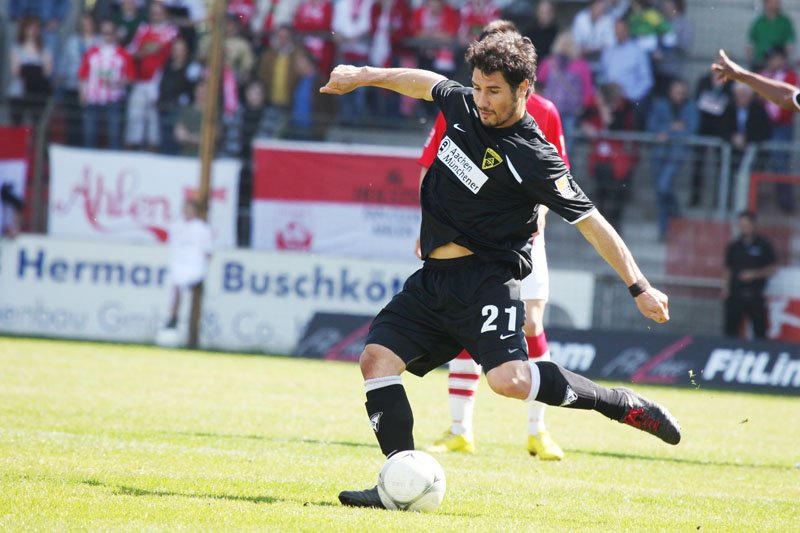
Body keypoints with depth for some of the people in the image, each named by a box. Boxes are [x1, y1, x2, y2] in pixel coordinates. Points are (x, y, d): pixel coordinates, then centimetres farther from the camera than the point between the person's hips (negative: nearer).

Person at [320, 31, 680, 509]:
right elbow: (425, 82, 28)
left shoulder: (534, 158, -13)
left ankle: (624, 405, -8)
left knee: (510, 379, -26)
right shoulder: (463, 105, 5)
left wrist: (640, 288, -12)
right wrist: (363, 76, 34)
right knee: (377, 358, -9)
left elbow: (592, 223, -11)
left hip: (486, 278, -7)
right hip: (434, 280, 7)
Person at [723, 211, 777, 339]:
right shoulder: (733, 247, 9)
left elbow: (771, 269, 3)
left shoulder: (764, 246, 1)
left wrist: (754, 274, -13)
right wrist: (725, 288, 2)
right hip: (735, 294, 3)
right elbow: (728, 270, 14)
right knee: (731, 330, 2)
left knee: (760, 331, -4)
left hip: (755, 295, -3)